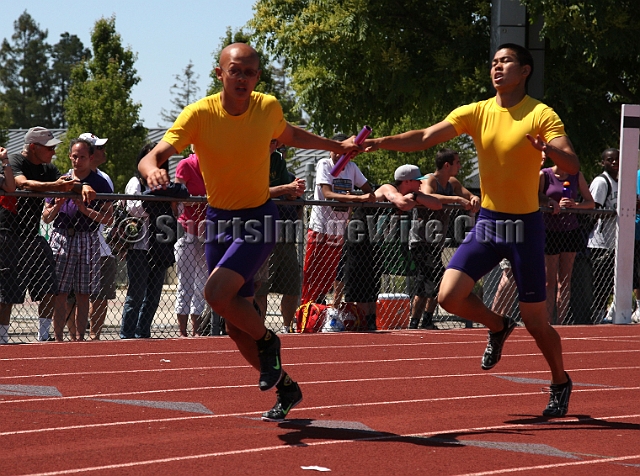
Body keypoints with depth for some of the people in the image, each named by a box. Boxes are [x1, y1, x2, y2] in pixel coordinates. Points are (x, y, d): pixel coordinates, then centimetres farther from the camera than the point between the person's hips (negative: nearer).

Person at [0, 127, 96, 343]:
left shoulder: (47, 169, 12)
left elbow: (66, 184, 2)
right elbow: (24, 183, -30)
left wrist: (82, 187, -22)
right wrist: (54, 186, -46)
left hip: (33, 237, 8)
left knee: (48, 290, 1)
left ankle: (44, 336, 10)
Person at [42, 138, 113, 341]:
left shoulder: (100, 184, 6)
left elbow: (108, 219, 0)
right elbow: (46, 217, 14)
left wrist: (85, 210, -12)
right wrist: (56, 207, -7)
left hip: (88, 240, -1)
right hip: (61, 238, 1)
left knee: (83, 295, 1)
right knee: (59, 294, -5)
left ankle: (79, 337, 4)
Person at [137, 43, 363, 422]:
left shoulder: (269, 107, -9)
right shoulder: (200, 114, -15)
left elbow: (289, 135, 17)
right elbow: (155, 156, -26)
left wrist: (336, 145, 19)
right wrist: (153, 170, -48)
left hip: (259, 217, -2)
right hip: (219, 219, 2)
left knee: (217, 292, -26)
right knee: (236, 326, 6)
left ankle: (267, 341, 1)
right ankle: (286, 387, 26)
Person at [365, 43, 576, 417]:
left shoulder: (542, 115, -11)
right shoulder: (476, 112, 1)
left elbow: (573, 166, -21)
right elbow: (424, 138, -8)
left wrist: (549, 150, -43)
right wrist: (381, 142, -25)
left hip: (525, 225, -4)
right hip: (487, 222, 4)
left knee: (536, 323, 1)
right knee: (450, 296, -12)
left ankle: (561, 383, 28)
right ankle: (498, 327, 19)